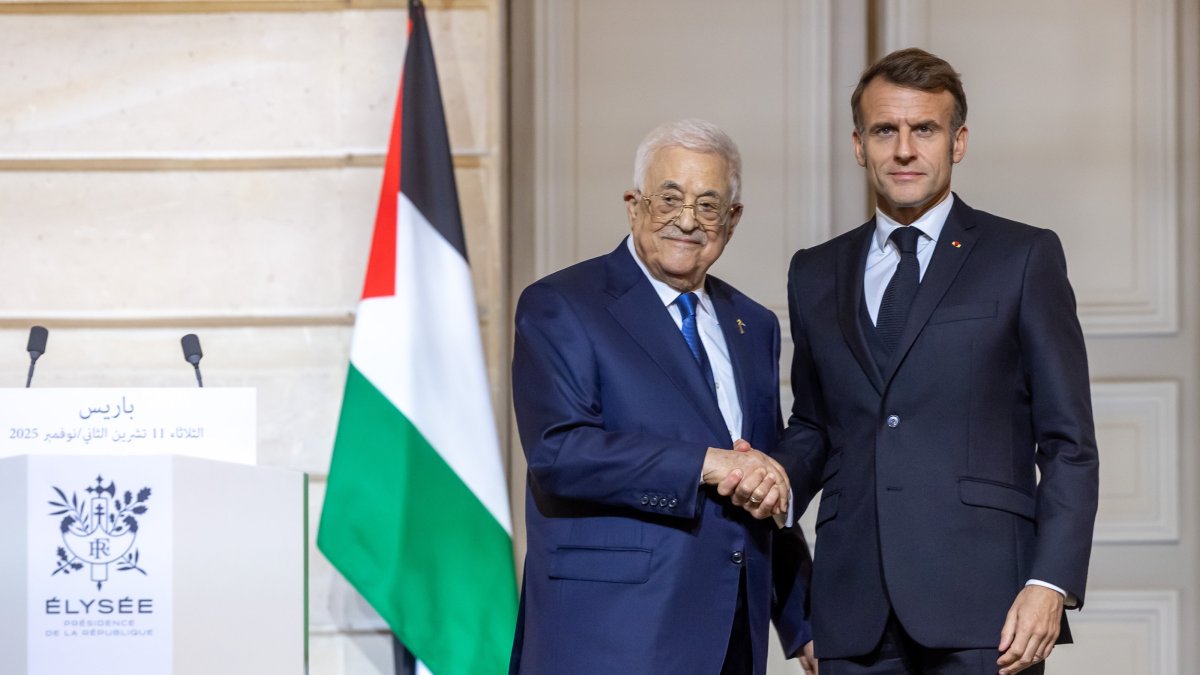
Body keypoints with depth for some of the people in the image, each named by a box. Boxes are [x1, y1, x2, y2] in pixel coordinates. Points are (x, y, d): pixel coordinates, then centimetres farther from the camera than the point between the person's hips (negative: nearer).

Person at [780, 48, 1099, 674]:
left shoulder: (1024, 257, 5)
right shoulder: (815, 274, 16)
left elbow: (1069, 442, 1)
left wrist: (1051, 583, -10)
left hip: (979, 604, -3)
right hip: (854, 612, 3)